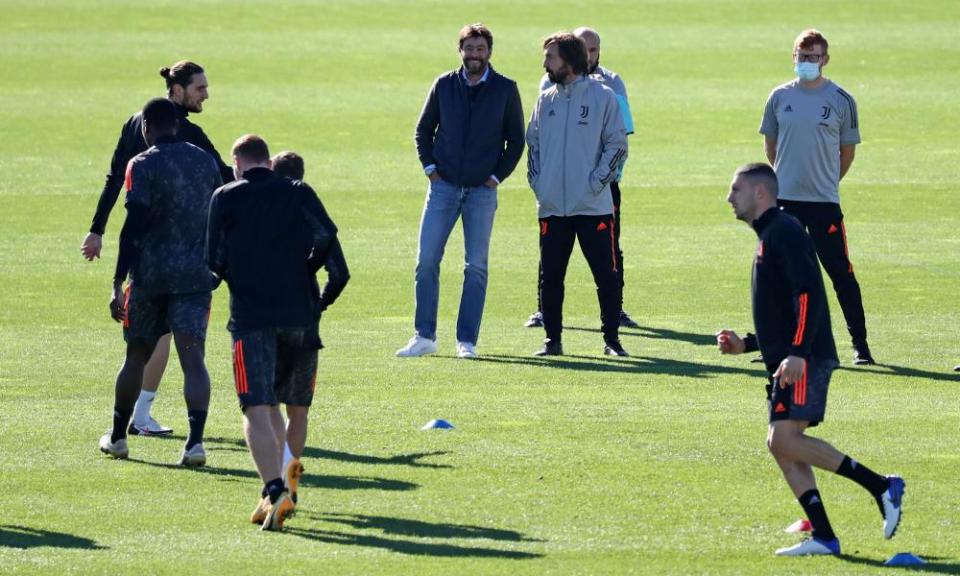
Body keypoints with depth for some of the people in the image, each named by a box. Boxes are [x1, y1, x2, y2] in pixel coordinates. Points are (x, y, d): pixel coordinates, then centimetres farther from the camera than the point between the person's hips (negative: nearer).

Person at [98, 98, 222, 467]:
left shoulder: (143, 165, -7)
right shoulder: (205, 161, 9)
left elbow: (133, 226, -14)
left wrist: (118, 284, -14)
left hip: (150, 275, -2)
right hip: (196, 274, 2)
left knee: (137, 356, 14)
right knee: (192, 358, -7)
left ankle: (117, 436, 29)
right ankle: (195, 440, -23)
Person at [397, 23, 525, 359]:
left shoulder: (505, 90, 1)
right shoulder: (444, 86, 5)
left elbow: (516, 140, 6)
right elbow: (424, 130, 14)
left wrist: (498, 176, -3)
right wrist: (429, 166, 2)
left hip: (482, 190, -1)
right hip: (443, 187, 1)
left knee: (476, 267, -1)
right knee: (427, 261, -4)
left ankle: (467, 341, 4)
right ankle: (424, 337, 2)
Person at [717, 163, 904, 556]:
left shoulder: (783, 231, -7)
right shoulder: (768, 236, 24)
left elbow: (808, 292, -20)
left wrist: (797, 352, -26)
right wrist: (745, 344, 24)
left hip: (804, 361, -10)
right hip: (785, 363, 10)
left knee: (784, 440, -17)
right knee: (782, 444, 3)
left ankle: (882, 487, -14)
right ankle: (823, 538, -1)